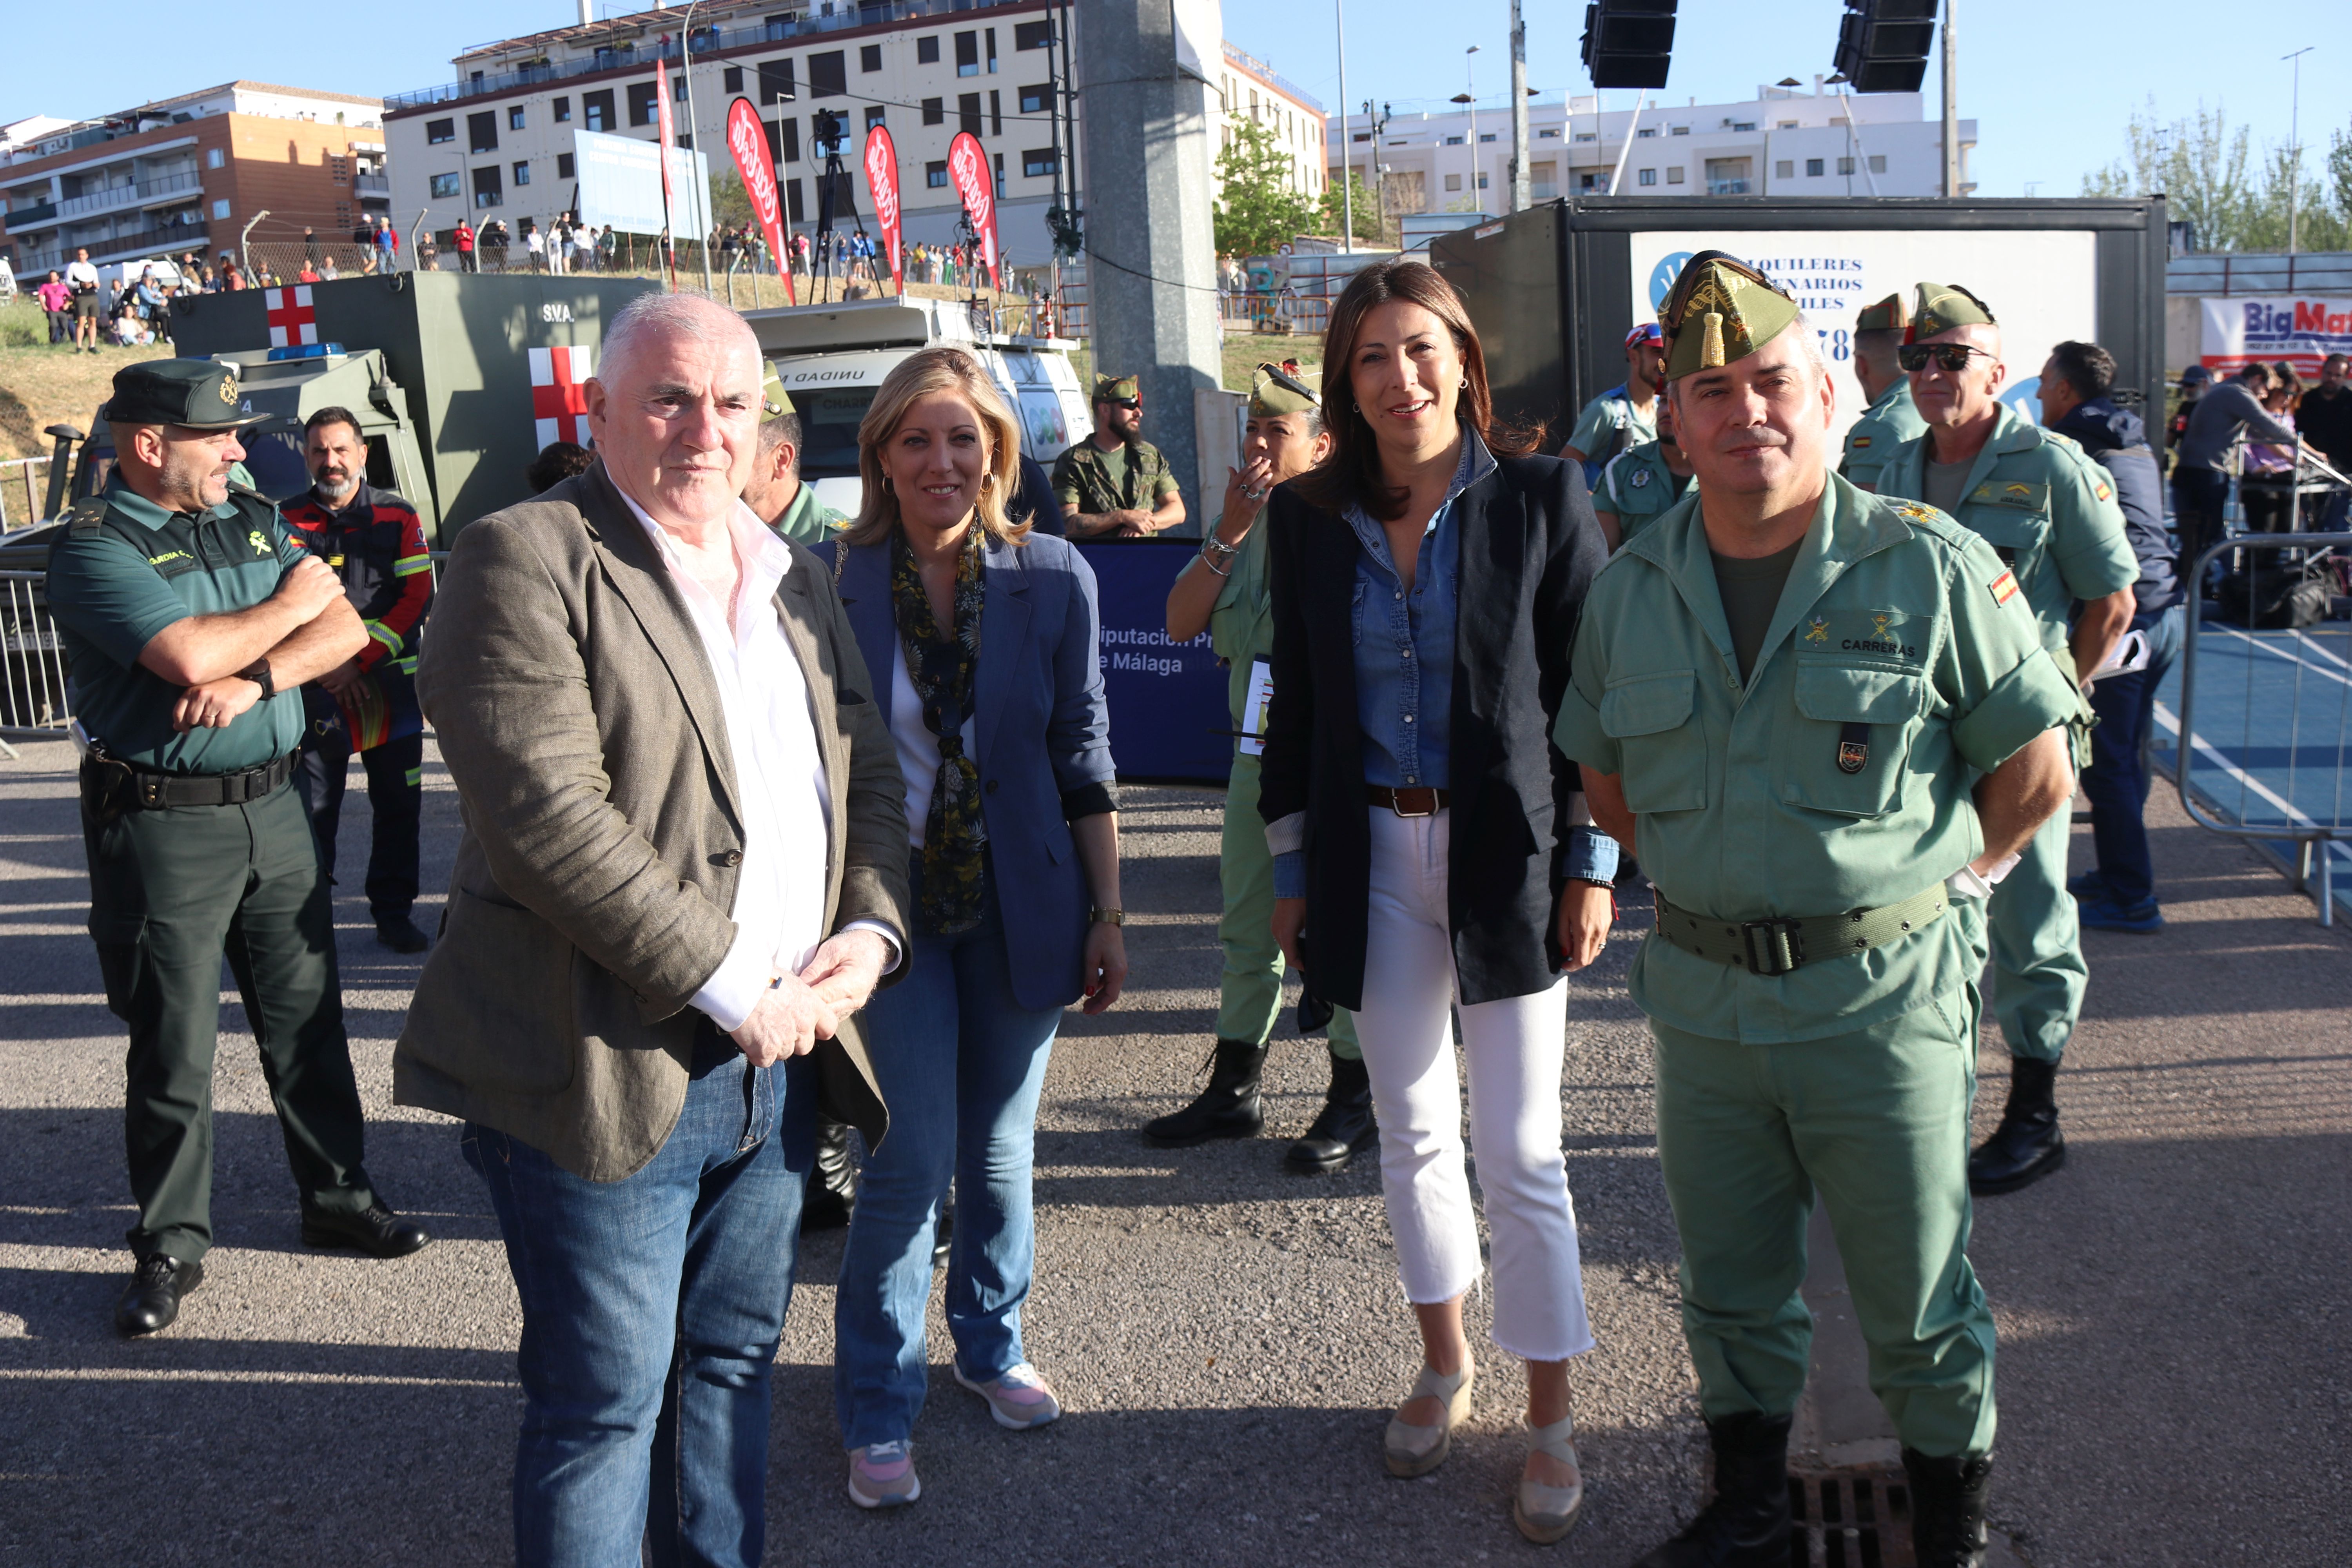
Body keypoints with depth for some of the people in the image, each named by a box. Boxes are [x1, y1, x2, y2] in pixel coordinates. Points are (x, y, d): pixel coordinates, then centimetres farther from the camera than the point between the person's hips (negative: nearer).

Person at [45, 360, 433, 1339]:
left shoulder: (254, 522, 10)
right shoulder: (94, 544, -10)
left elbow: (344, 630, 2)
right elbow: (188, 653, -24)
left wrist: (255, 679, -16)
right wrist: (288, 606, -8)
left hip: (273, 807, 6)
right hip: (164, 823, -5)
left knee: (307, 1015, 12)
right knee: (174, 1040, 4)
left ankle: (337, 1195, 26)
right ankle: (172, 1242, 18)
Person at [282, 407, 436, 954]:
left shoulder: (399, 518, 5)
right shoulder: (289, 524, 5)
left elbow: (417, 596, -2)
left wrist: (360, 659, -11)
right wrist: (324, 665, -12)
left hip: (391, 685, 1)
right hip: (316, 690, -1)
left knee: (398, 807, 6)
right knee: (312, 810, 0)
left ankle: (393, 913, 17)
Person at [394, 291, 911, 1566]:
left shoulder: (796, 584, 14)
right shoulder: (525, 561, -10)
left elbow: (868, 780, 16)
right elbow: (549, 819, -20)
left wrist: (869, 930, -3)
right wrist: (731, 989, -18)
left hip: (779, 1052, 7)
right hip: (609, 1070, -6)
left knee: (734, 1360, 19)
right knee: (604, 1398, 4)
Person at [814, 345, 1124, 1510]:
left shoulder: (1053, 581, -3)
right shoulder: (829, 581, -7)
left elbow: (1084, 764, 2)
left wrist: (1107, 915, 1)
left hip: (1020, 909, 2)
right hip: (889, 903, -2)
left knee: (1000, 1151, 14)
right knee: (912, 1159, -2)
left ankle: (992, 1346, 38)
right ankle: (877, 1412, 17)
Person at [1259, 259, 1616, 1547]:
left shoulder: (1539, 498, -5)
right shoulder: (1310, 516, 4)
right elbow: (1296, 703, 9)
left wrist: (1591, 861, -6)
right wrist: (1291, 868, 9)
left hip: (1506, 855, -3)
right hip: (1374, 858, 3)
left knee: (1520, 1152, 1)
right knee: (1413, 1131, 15)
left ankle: (1550, 1418, 17)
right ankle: (1445, 1364, 34)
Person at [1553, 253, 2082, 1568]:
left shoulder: (1933, 568, -10)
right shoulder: (1639, 585, 3)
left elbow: (2037, 772, -3)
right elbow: (1605, 774, 16)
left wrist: (1918, 883, 0)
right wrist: (1703, 880, 9)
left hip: (1884, 992, -4)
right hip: (1702, 996, 4)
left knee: (1918, 1300, 11)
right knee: (1732, 1290, 18)